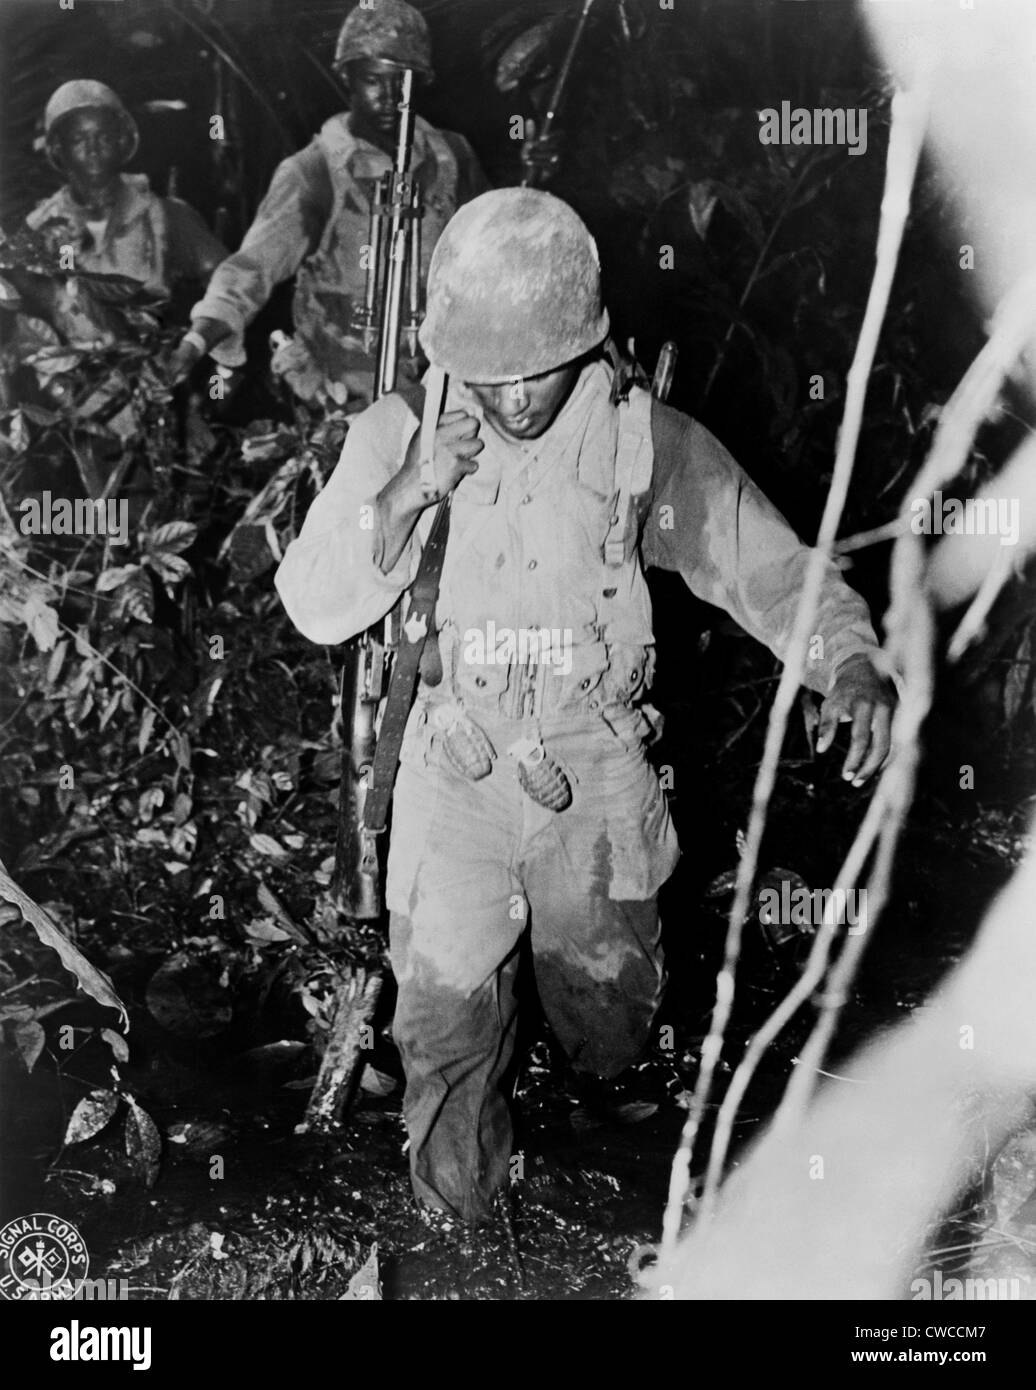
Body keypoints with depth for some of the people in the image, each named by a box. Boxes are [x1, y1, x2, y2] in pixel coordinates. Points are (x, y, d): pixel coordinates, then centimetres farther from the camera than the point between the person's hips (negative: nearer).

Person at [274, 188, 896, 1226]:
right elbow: (314, 608, -8)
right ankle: (457, 1189, 35)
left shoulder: (650, 442, -9)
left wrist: (852, 663, -24)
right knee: (445, 1017, 5)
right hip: (454, 771, 0)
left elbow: (774, 568, -5)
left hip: (597, 775, 0)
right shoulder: (397, 435, -5)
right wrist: (413, 491, -22)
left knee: (608, 1041, 12)